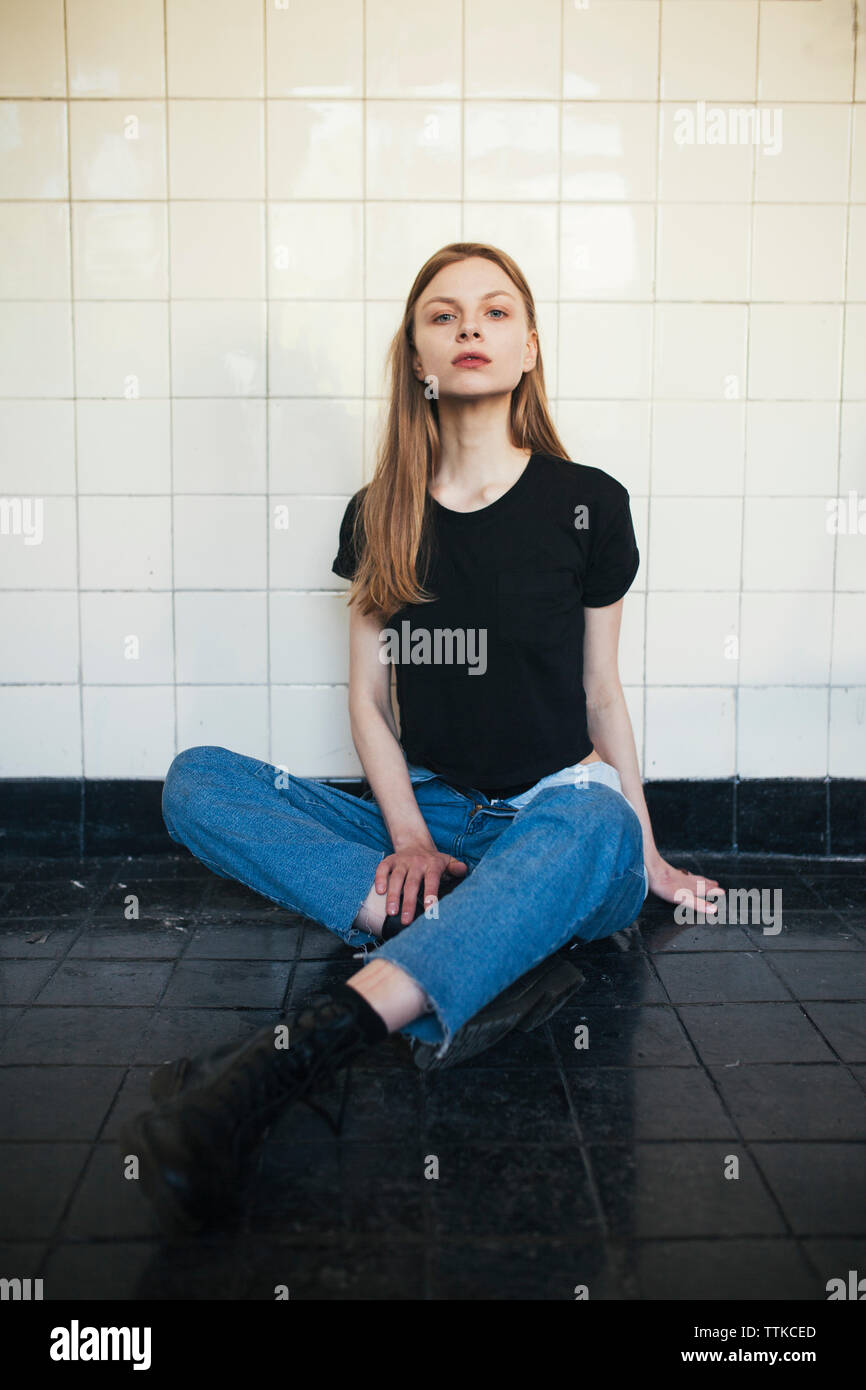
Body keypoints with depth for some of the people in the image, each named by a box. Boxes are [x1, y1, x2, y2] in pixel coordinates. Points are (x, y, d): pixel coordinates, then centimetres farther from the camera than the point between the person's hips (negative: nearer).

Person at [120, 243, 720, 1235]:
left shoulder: (587, 504, 3)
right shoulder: (380, 516, 7)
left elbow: (601, 691, 9)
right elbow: (368, 699, 6)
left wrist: (648, 858, 12)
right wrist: (410, 840, -11)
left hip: (558, 818, -2)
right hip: (425, 821, 3)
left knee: (591, 826, -40)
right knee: (196, 783, -19)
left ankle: (275, 1068, -56)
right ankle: (486, 957, -33)